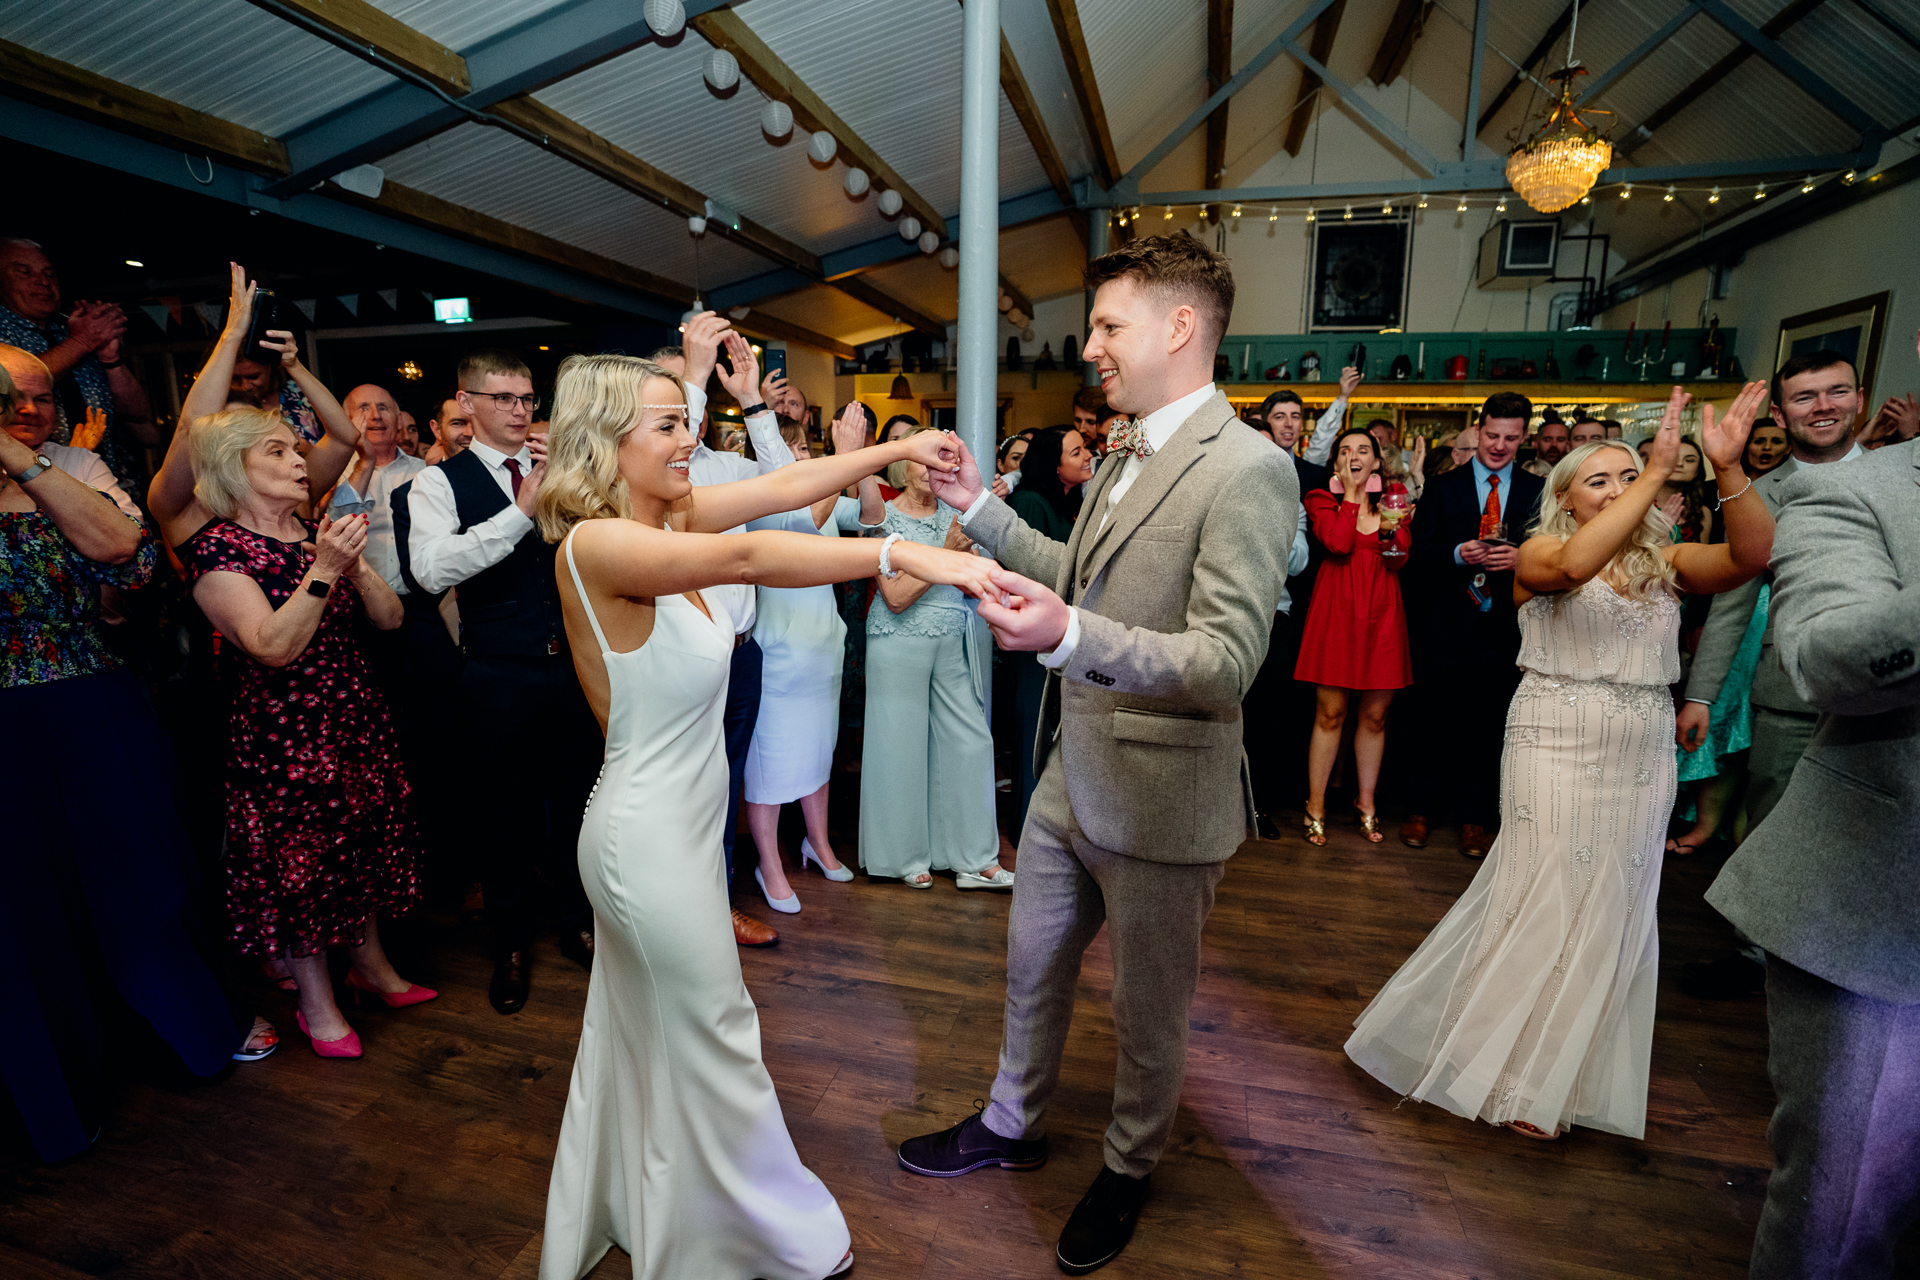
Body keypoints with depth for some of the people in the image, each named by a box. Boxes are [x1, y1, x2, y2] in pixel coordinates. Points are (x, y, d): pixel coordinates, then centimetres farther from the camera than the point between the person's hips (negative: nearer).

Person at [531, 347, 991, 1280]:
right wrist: (904, 555, -43)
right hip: (651, 840, -9)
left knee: (637, 1030, 27)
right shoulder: (597, 544, -24)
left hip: (675, 826, 9)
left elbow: (784, 486, 0)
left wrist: (898, 447, -5)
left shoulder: (665, 515, 1)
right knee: (710, 1044, 11)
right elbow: (746, 559, -39)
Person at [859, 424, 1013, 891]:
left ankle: (975, 861, 14)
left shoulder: (952, 516, 11)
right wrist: (945, 553, -15)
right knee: (903, 746, 4)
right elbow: (896, 597, -13)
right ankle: (907, 856, 22)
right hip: (902, 646, -5)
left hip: (953, 643, 5)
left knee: (970, 743, 2)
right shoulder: (885, 517, -4)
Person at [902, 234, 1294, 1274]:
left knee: (1148, 1008, 17)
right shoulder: (1122, 457, 9)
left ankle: (1129, 1167, 46)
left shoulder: (1247, 469, -20)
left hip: (1159, 800, -8)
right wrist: (982, 508, 11)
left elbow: (1227, 662, -26)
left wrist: (1070, 635, -40)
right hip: (1071, 773, 8)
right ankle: (1012, 1124, 50)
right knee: (1032, 964, 24)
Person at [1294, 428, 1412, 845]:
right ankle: (1316, 807, 9)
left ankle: (1366, 803, 23)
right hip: (1337, 608, -3)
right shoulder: (1323, 500, 5)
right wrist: (1351, 494, -5)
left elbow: (1398, 560, 1)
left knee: (1375, 715, 8)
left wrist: (1390, 523, -13)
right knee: (1330, 713, -2)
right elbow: (1338, 543, -15)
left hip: (1381, 611, 3)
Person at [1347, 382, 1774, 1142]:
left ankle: (1565, 1070, 34)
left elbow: (1751, 556, -10)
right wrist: (1659, 470, -25)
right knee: (1548, 903, 3)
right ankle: (1517, 1073, 23)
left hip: (1642, 763, 5)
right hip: (1557, 754, -5)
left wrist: (1729, 468, -21)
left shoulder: (1667, 562, 7)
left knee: (1612, 911, 13)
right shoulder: (1539, 552, -6)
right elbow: (1575, 564, -28)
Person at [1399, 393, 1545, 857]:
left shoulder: (1538, 492, 9)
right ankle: (1420, 810, 18)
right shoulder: (1443, 488, 6)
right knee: (1433, 720, 5)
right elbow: (1420, 552, -1)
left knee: (1487, 727, 7)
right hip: (1445, 625, -1)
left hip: (1502, 627, 1)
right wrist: (1457, 554, -19)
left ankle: (1475, 819, 20)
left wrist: (1522, 558, -16)